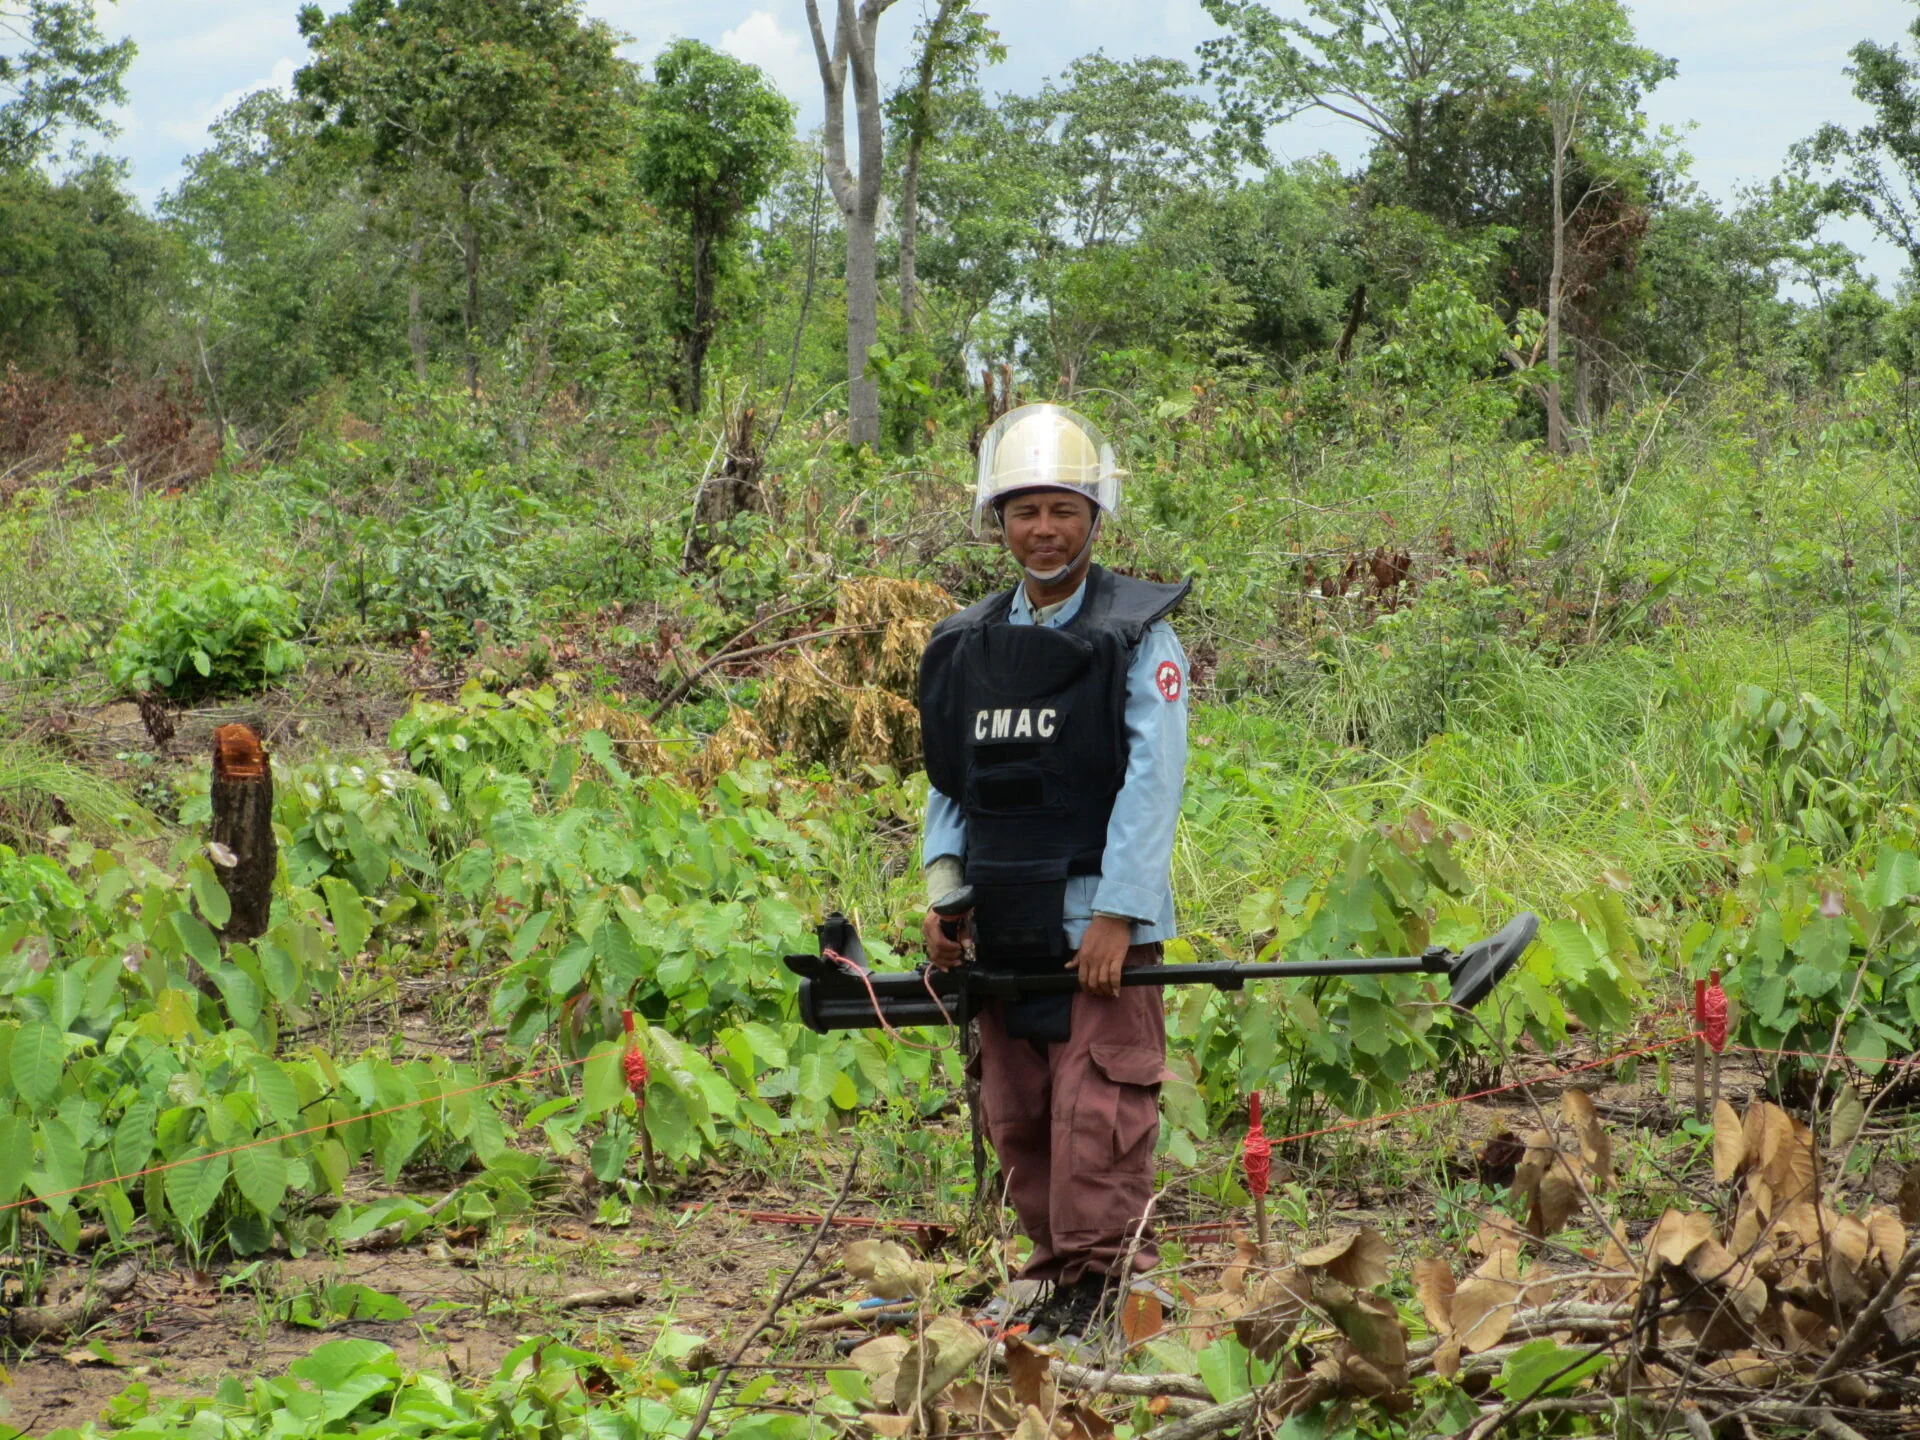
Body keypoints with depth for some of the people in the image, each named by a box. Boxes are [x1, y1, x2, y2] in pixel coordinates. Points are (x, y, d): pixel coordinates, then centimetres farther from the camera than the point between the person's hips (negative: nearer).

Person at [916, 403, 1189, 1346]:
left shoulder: (1137, 638, -2)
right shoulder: (962, 648, 13)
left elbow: (1151, 783, -9)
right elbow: (946, 787, 18)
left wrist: (1117, 916, -16)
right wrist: (943, 892, 3)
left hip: (1101, 924, -5)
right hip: (1002, 932, 5)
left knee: (1098, 1111, -10)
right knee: (1017, 1118, 9)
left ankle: (1104, 1282, -6)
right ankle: (1054, 1275, 19)